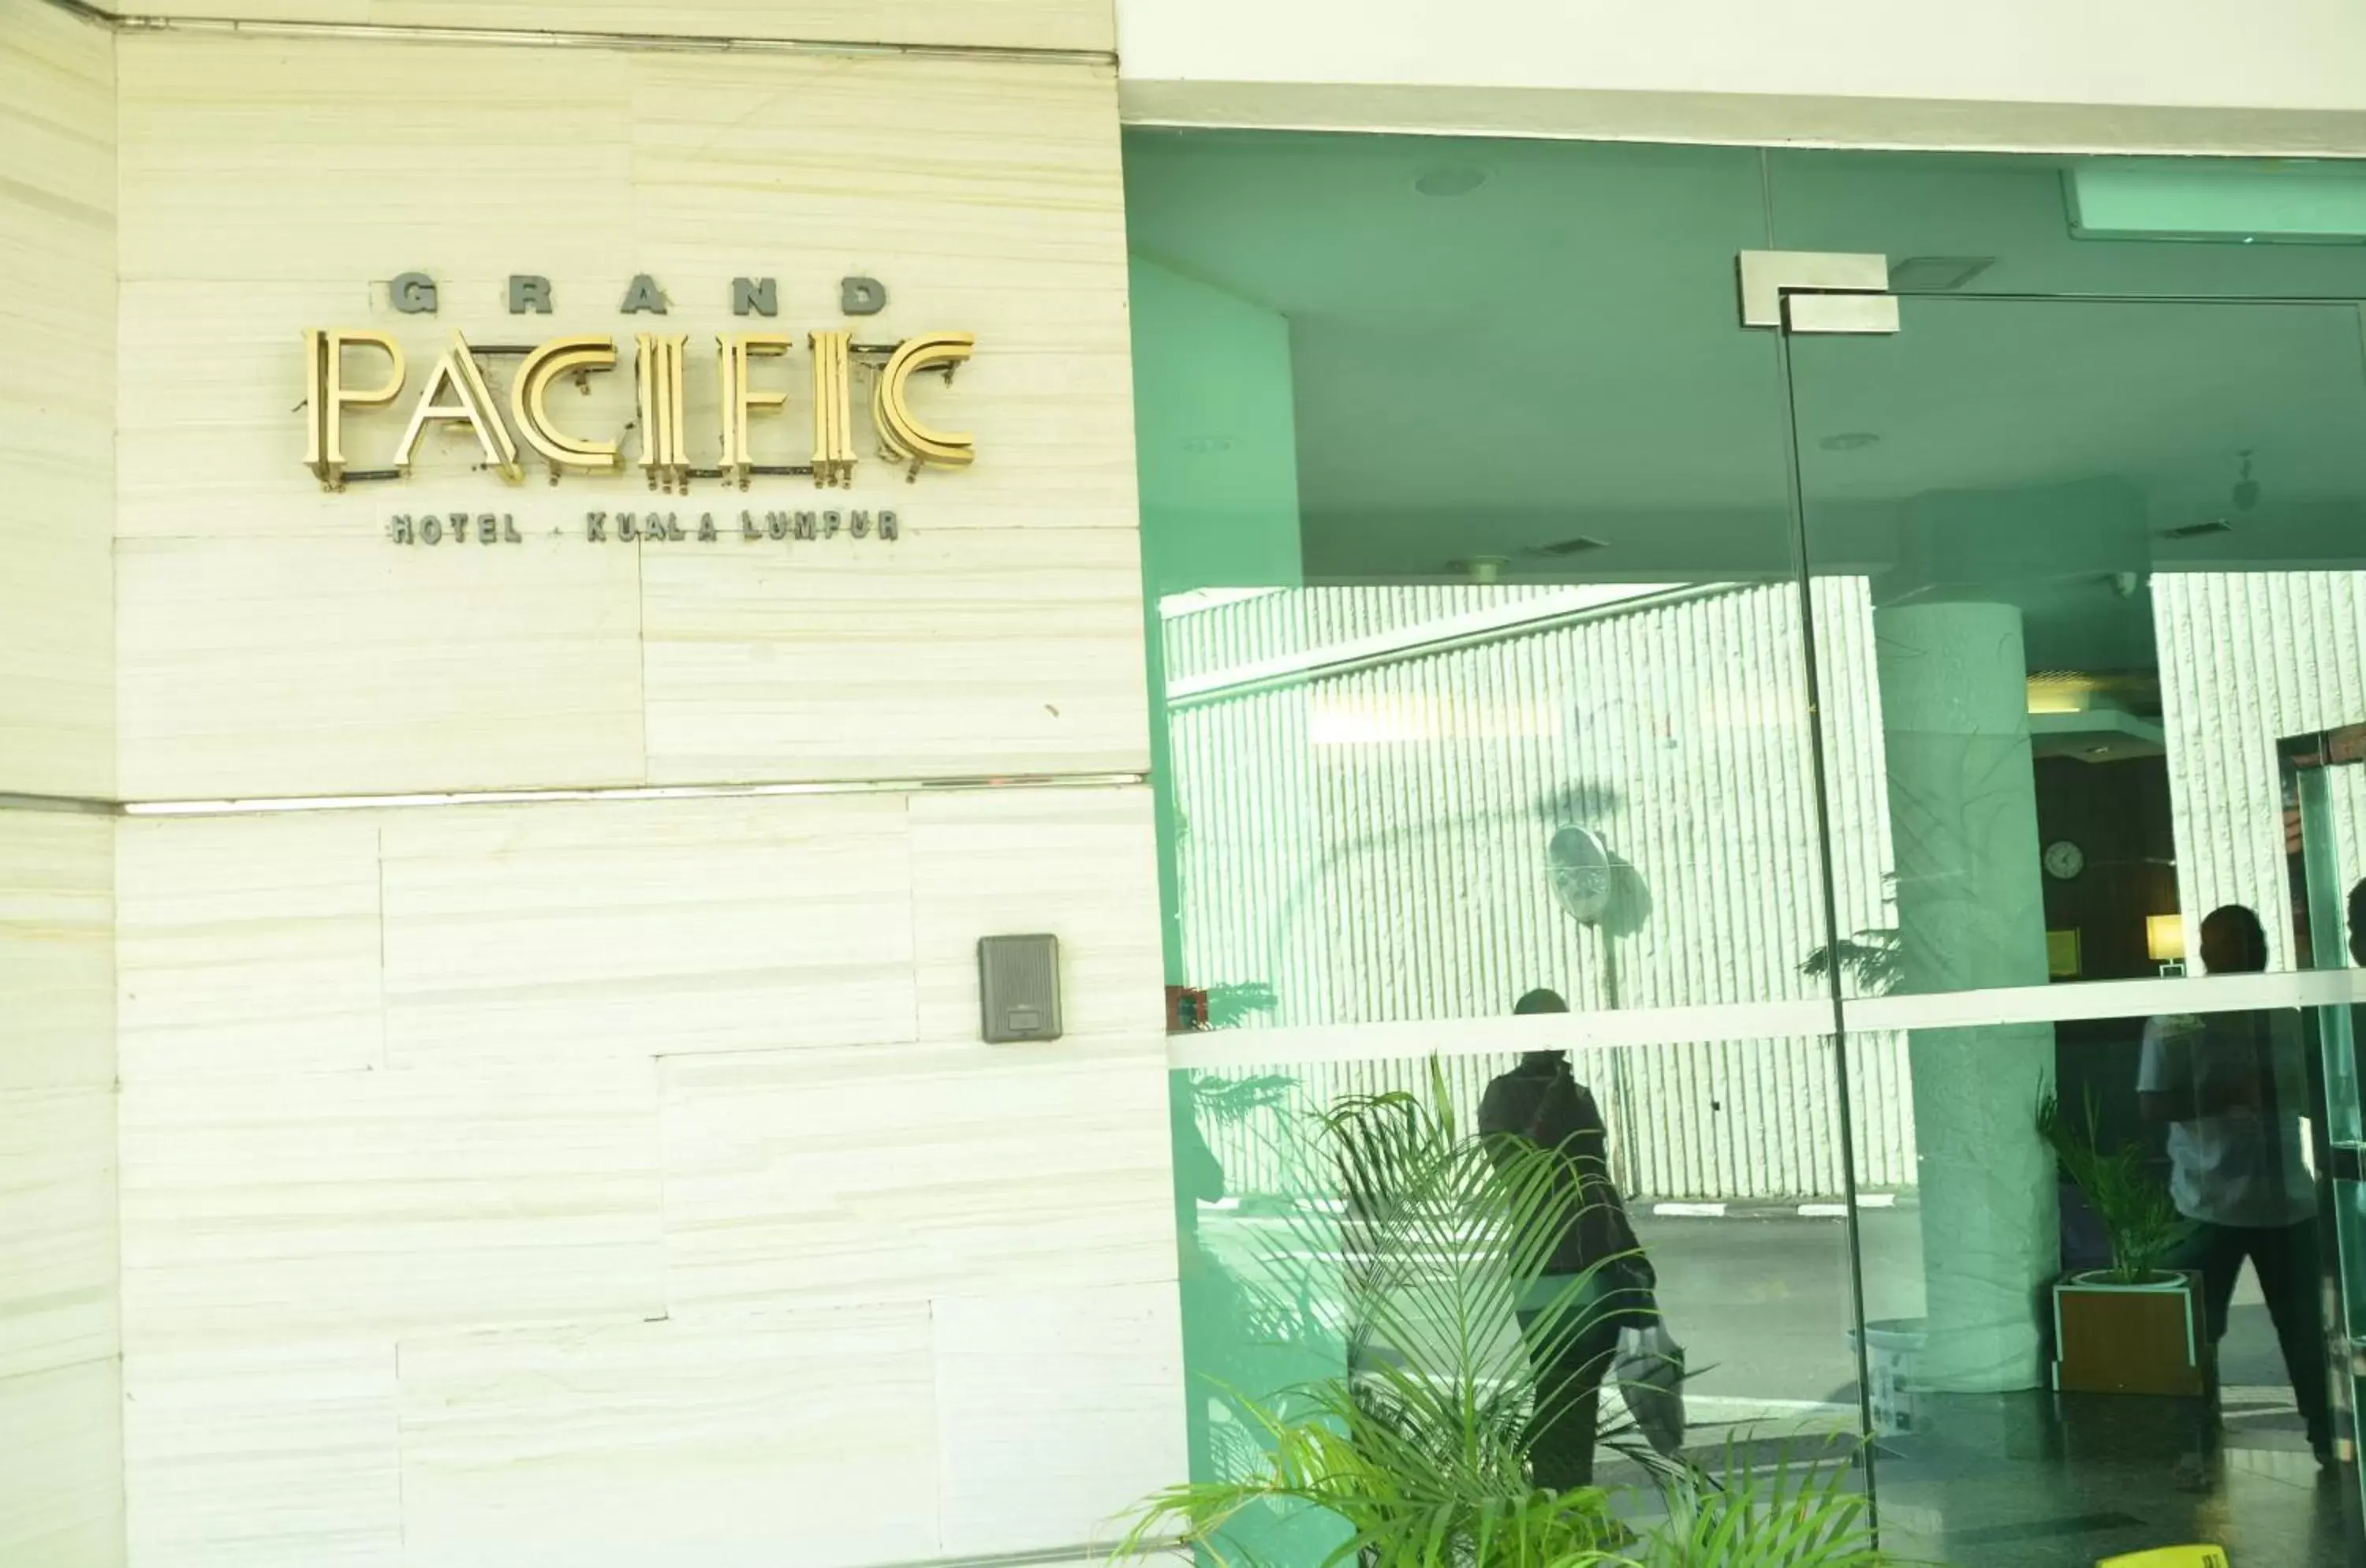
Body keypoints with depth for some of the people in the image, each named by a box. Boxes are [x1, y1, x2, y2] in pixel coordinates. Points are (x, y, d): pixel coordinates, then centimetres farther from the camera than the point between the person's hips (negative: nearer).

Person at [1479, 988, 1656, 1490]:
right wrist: (1553, 1102, -19)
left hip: (1601, 1264, 6)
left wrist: (1630, 1249, 22)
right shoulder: (1505, 1095, -1)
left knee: (1585, 1395, 4)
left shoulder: (1579, 1093, 18)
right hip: (1549, 1269, -6)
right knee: (1559, 1400, -9)